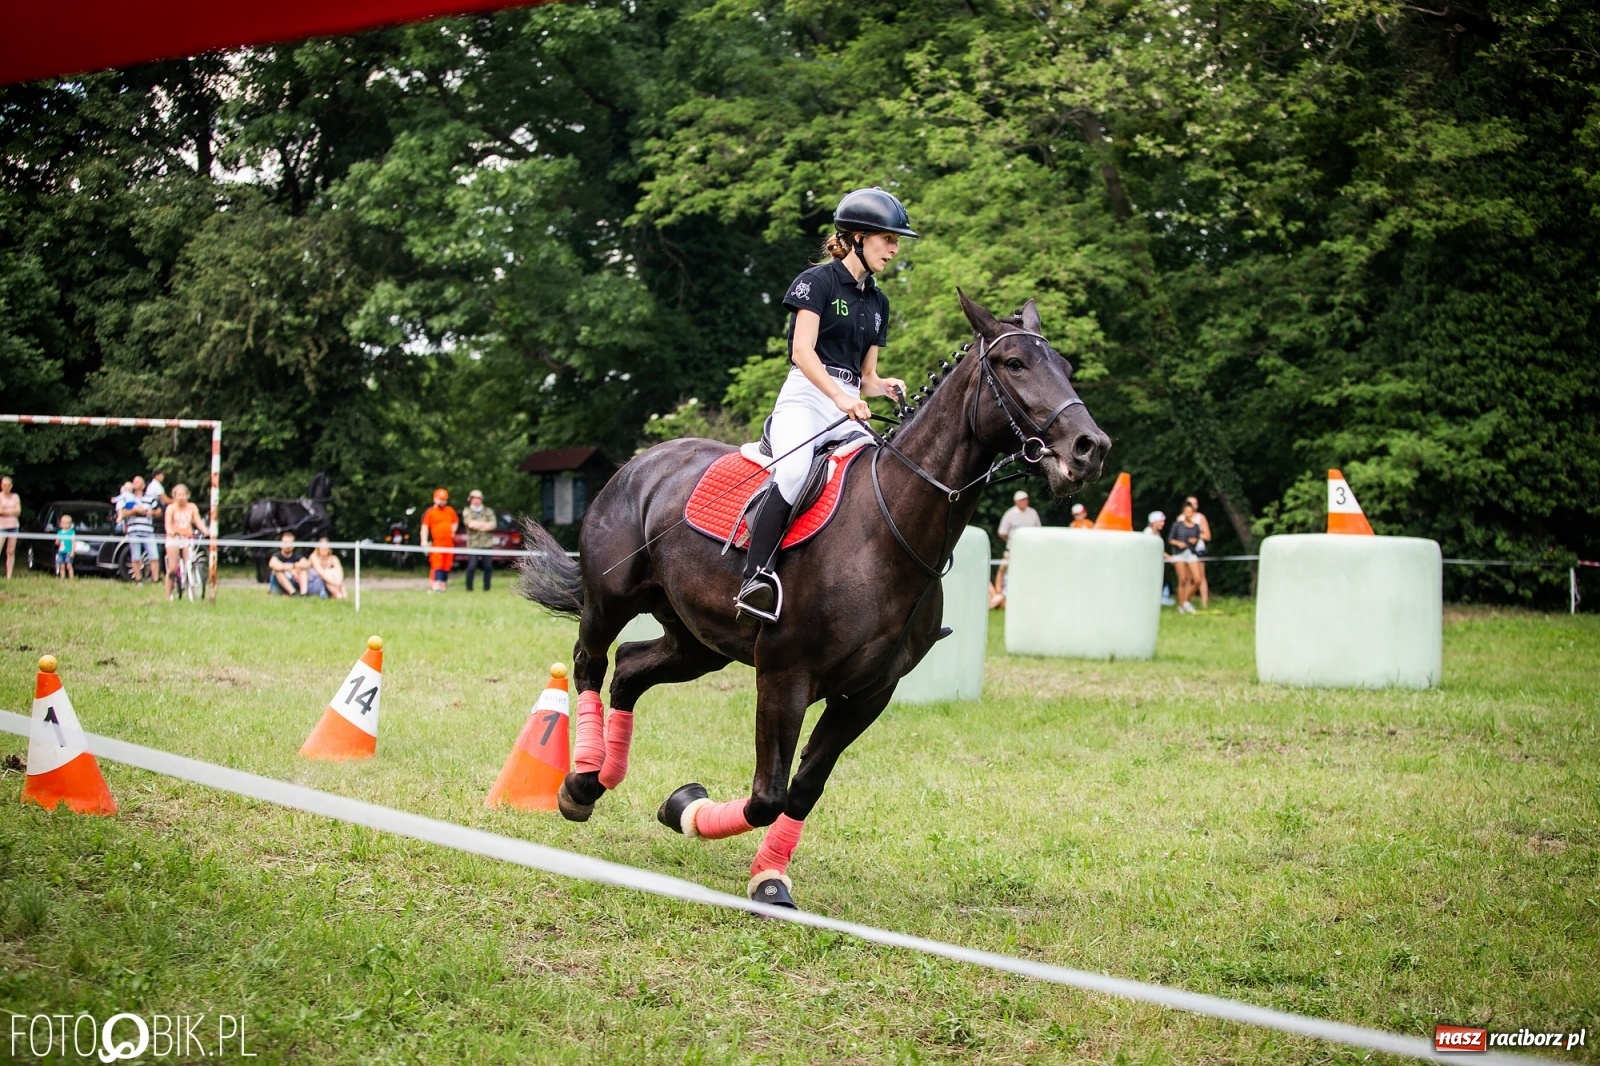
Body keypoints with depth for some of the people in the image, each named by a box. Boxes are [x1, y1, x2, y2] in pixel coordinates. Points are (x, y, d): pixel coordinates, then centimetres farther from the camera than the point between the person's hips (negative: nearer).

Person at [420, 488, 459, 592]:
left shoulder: (450, 510, 16)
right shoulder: (430, 512, -2)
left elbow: (456, 521, 32)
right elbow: (425, 526, -8)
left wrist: (453, 531, 14)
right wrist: (424, 541, -18)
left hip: (449, 543, 6)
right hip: (436, 543, -6)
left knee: (447, 565, 7)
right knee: (436, 564, -14)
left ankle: (442, 584, 14)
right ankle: (435, 585, -20)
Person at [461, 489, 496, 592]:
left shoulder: (488, 511, 14)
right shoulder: (467, 511, 9)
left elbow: (493, 525, -1)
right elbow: (470, 523, -9)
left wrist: (477, 525, -6)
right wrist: (485, 524, -3)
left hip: (487, 543, 2)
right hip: (473, 544, -2)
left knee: (488, 567, 1)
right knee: (471, 567, -9)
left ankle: (486, 588, 11)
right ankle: (469, 588, 1)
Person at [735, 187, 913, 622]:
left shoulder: (877, 301, 21)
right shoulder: (818, 281, 0)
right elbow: (803, 351, -12)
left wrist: (886, 387, 0)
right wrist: (840, 396, -25)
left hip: (850, 406, 7)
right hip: (806, 398, -7)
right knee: (795, 469, -35)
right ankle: (756, 579, -40)